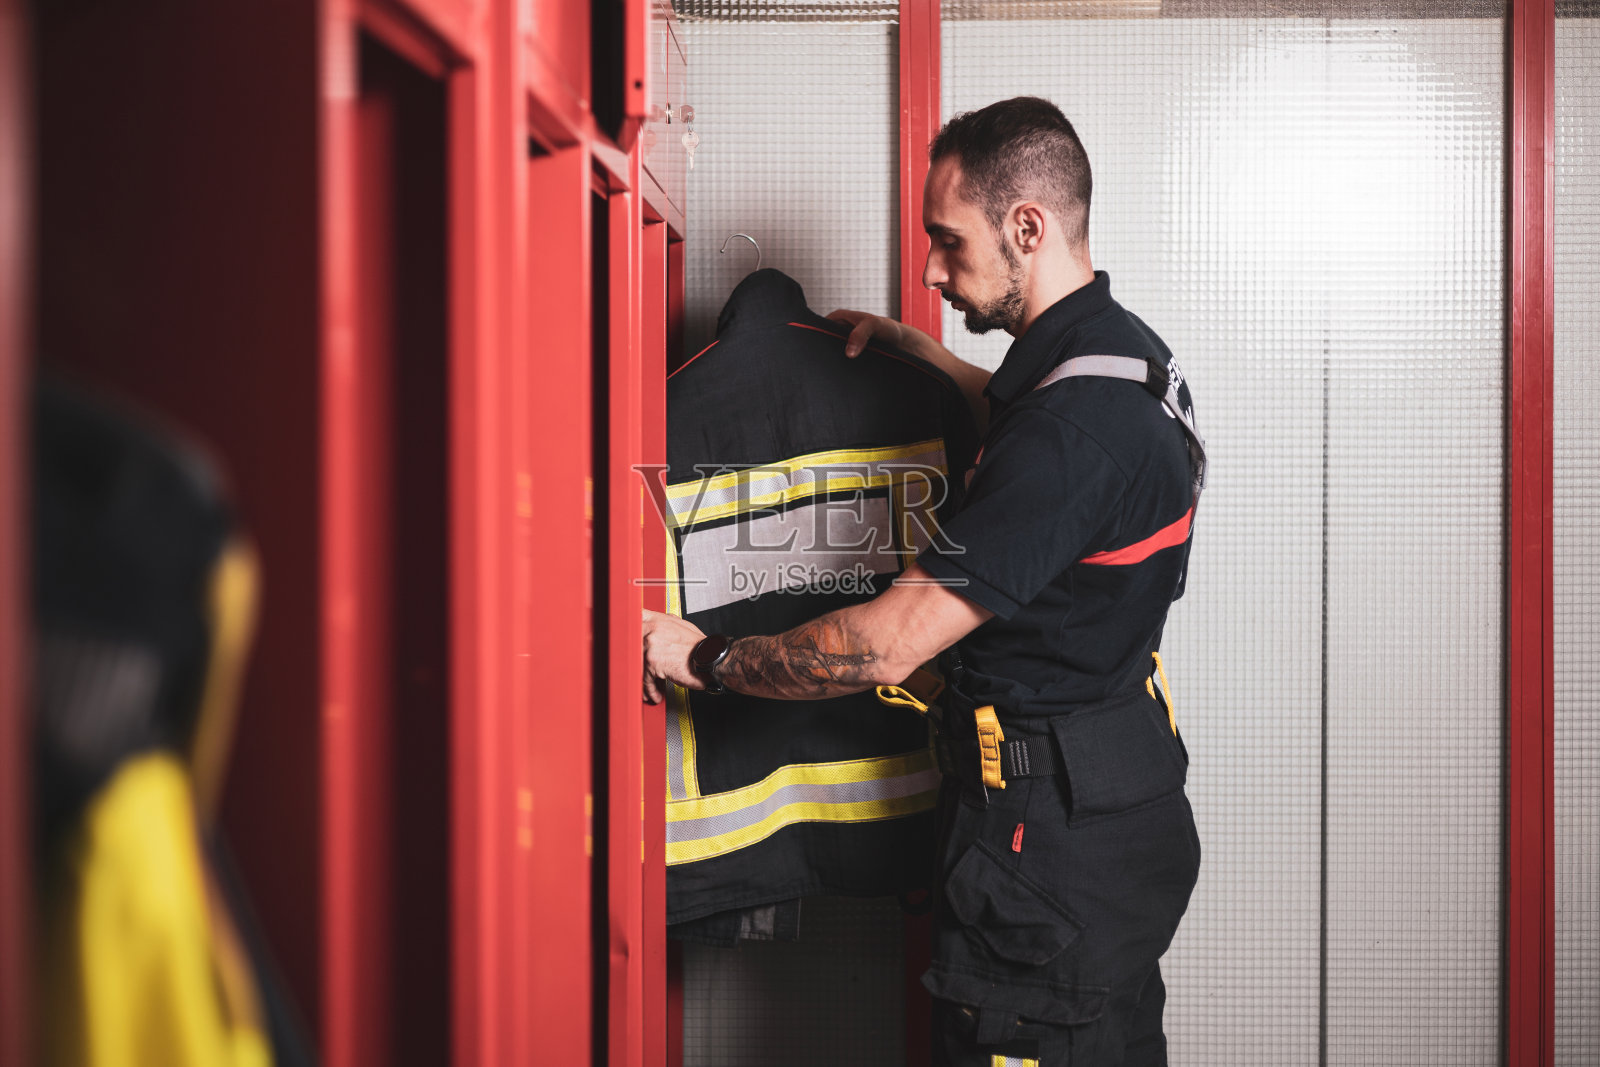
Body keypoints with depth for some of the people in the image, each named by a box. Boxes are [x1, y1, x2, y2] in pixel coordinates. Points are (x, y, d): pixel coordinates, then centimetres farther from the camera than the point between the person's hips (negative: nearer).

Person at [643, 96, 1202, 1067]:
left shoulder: (1073, 427, -26)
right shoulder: (1126, 350, 6)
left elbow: (887, 647, -26)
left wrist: (700, 658, -13)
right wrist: (919, 352, 23)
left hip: (1055, 837, -10)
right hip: (1121, 803, 10)